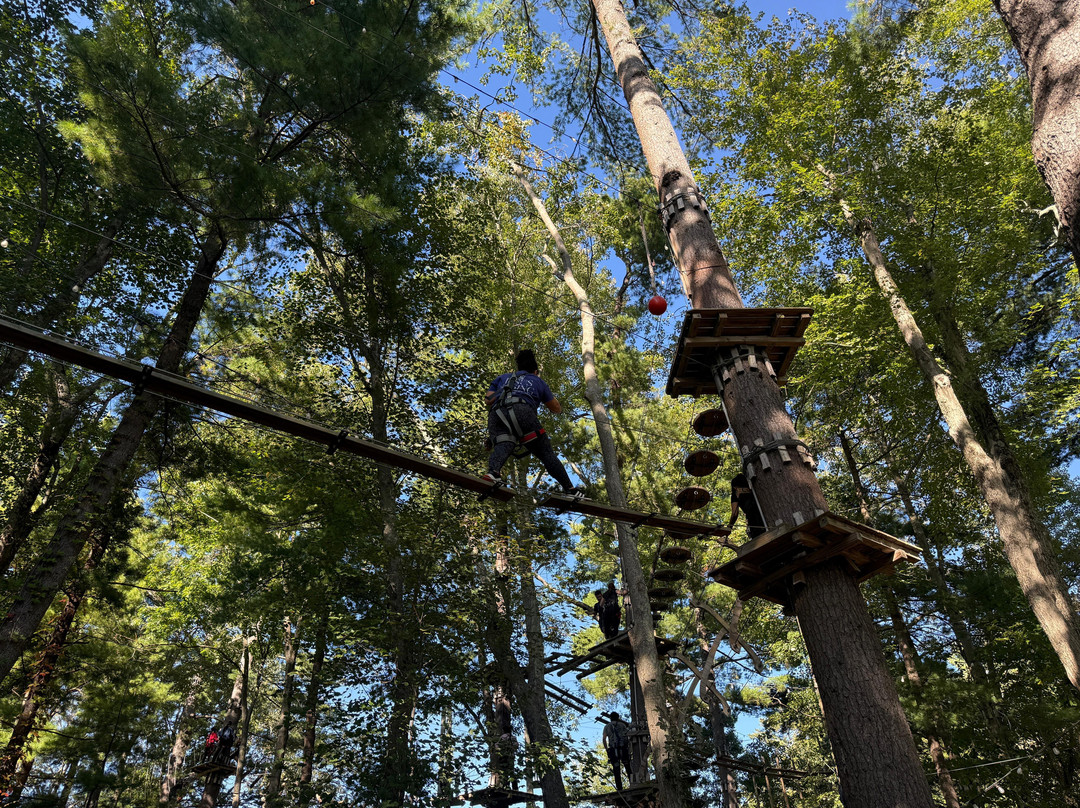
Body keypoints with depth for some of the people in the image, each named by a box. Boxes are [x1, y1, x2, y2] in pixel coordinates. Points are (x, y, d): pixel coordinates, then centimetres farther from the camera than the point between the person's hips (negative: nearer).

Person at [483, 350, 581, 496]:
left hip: (496, 415, 2)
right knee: (545, 452, 3)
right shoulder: (538, 381, 31)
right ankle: (569, 489, 2)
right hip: (522, 411, -2)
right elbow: (557, 409, 36)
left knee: (502, 446, -18)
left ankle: (493, 472, -50)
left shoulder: (503, 377, 34)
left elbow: (488, 400, 21)